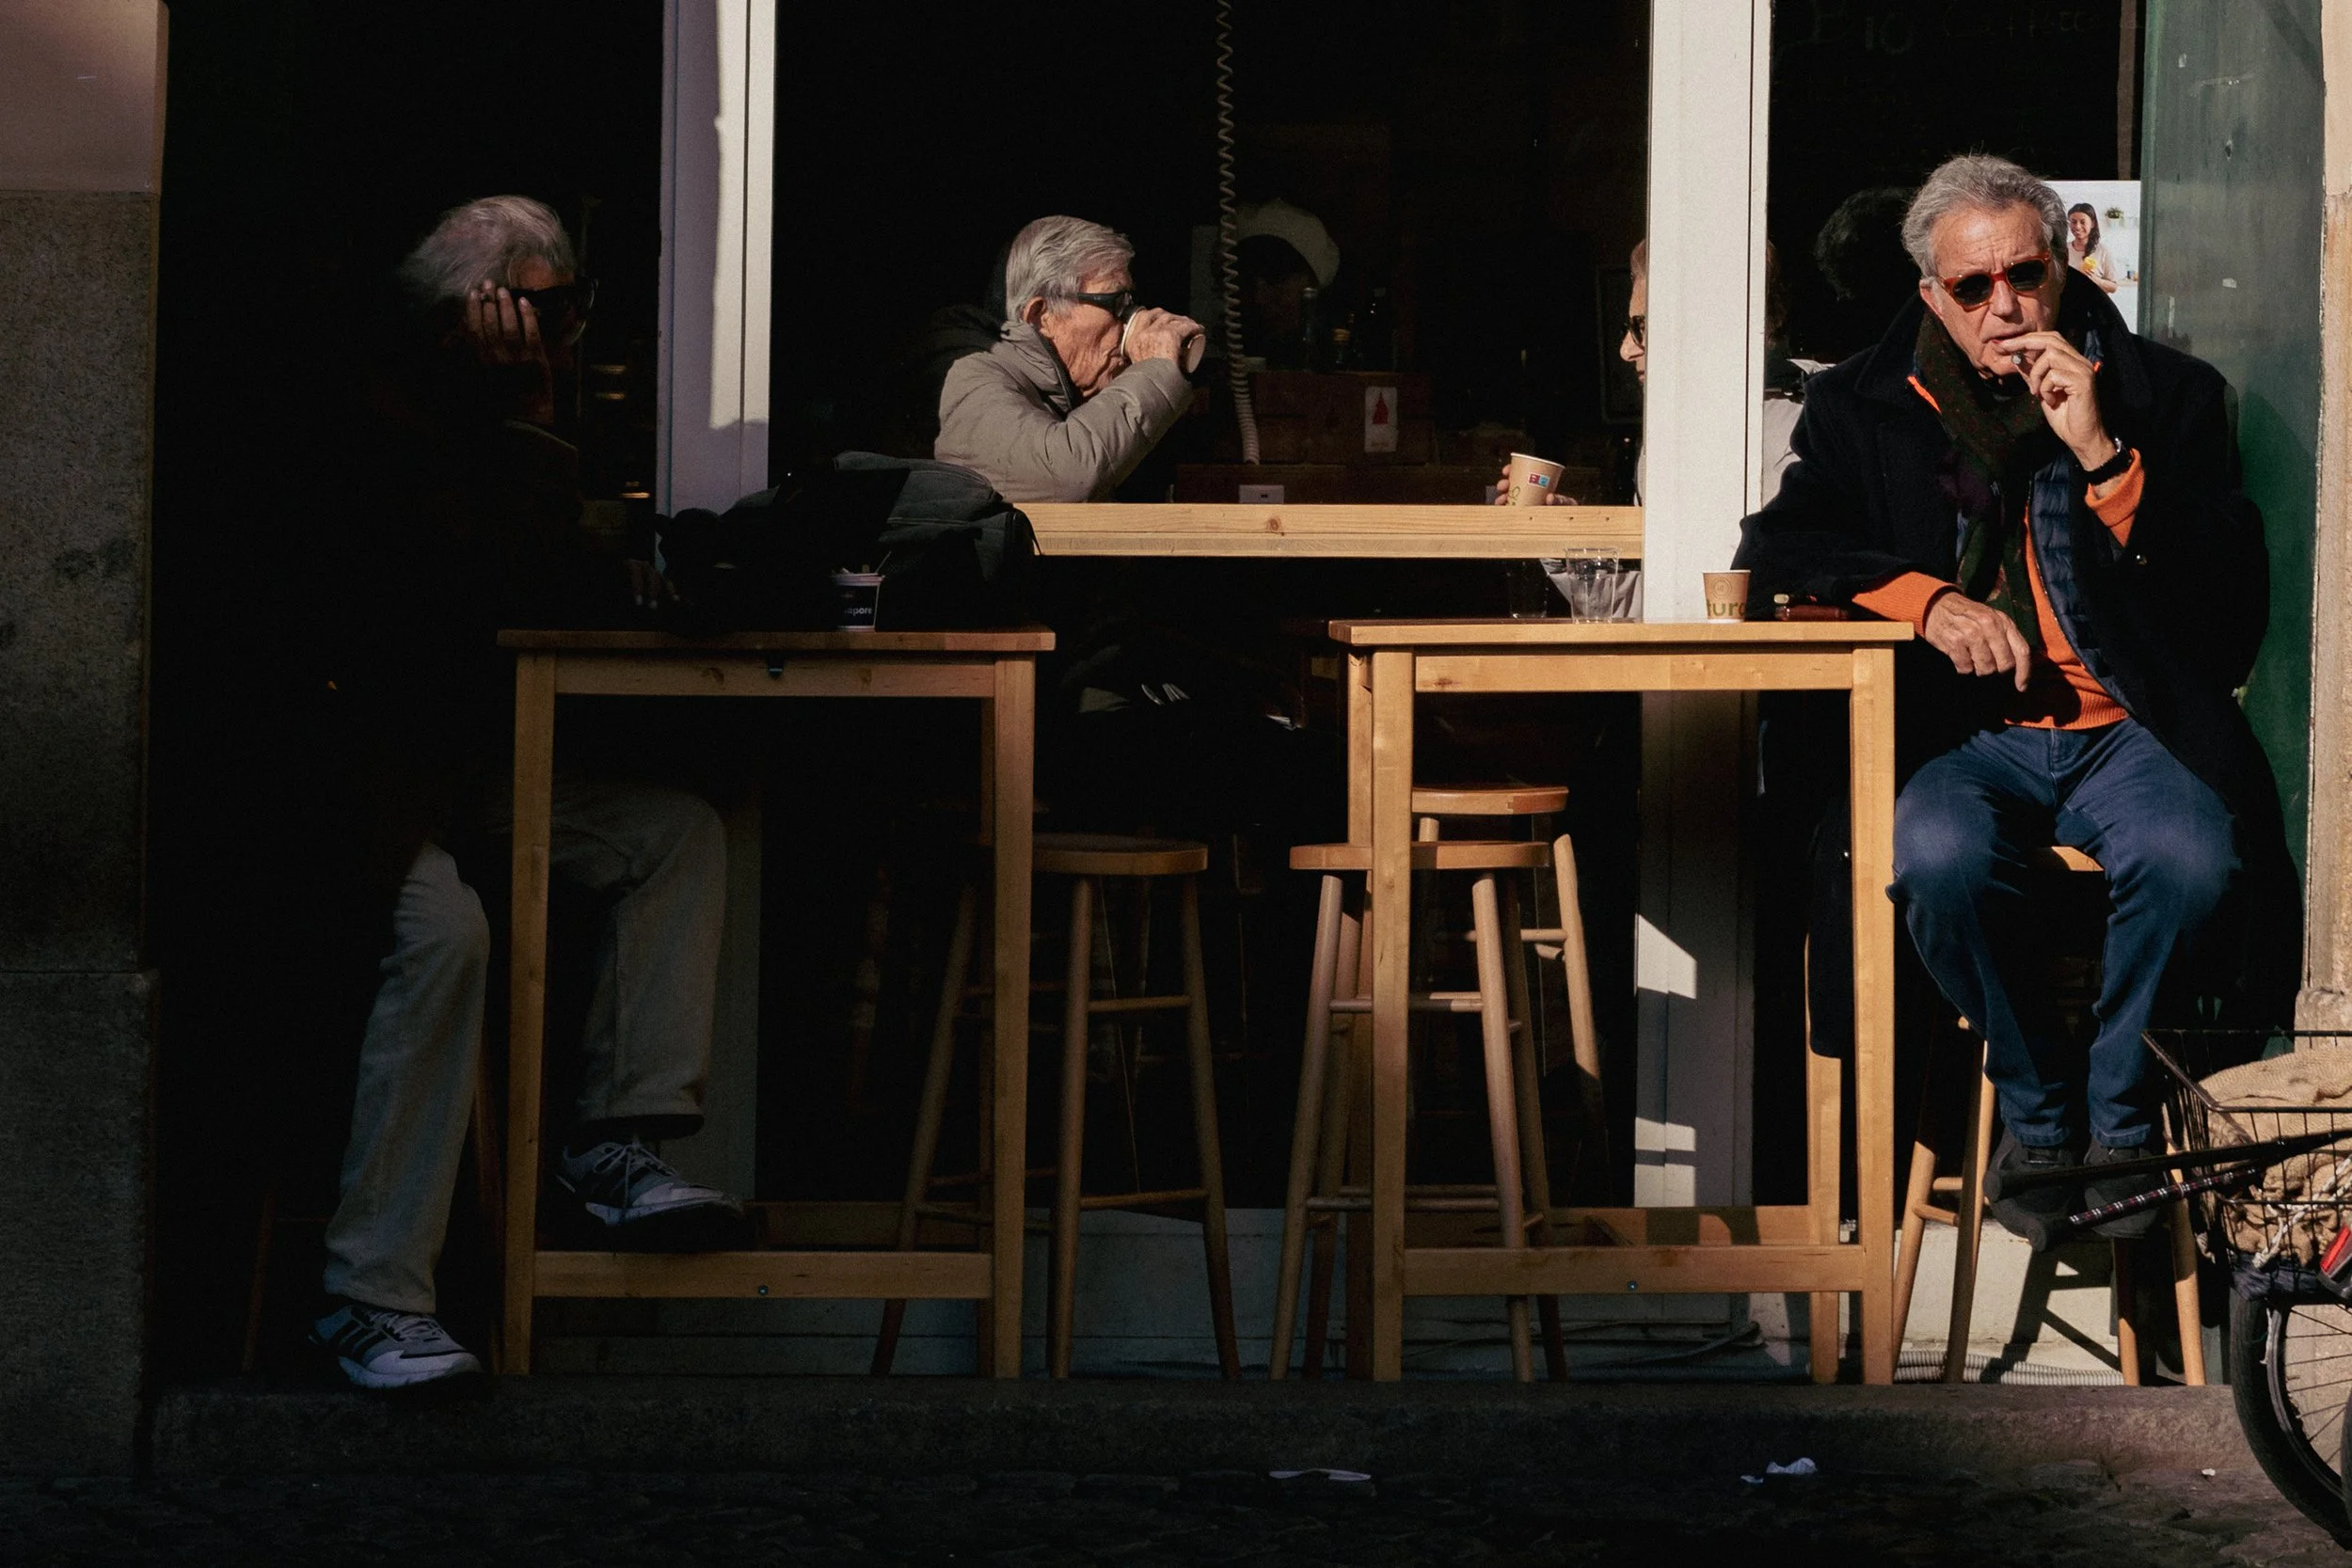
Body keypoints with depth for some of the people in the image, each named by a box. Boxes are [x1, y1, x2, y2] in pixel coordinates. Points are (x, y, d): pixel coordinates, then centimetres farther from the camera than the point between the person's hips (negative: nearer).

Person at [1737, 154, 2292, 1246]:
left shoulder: (2162, 394, 8)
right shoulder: (1865, 407, 11)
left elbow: (2234, 604, -1)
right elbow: (1775, 546, 5)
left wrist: (2103, 458, -13)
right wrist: (1926, 598, -11)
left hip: (2129, 733, 0)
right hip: (1965, 737, 0)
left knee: (2186, 855, -33)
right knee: (1939, 856, -34)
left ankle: (2118, 1118, -8)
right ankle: (2039, 1107, -9)